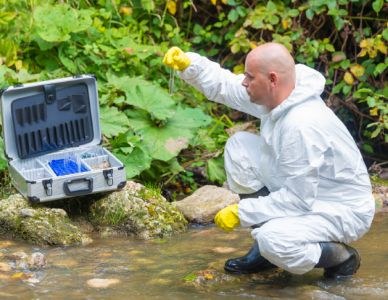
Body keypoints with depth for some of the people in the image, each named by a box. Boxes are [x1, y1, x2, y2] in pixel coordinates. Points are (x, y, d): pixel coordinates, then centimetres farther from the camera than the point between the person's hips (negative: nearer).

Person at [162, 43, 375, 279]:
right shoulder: (274, 95, -6)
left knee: (273, 241, -35)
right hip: (305, 190, 9)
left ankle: (341, 257, -3)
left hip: (344, 211, -9)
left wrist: (241, 213, -21)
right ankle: (266, 247, 8)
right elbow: (224, 85, 9)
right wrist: (187, 64, -7)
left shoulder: (301, 126, -32)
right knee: (239, 146, 0)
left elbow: (298, 199, -29)